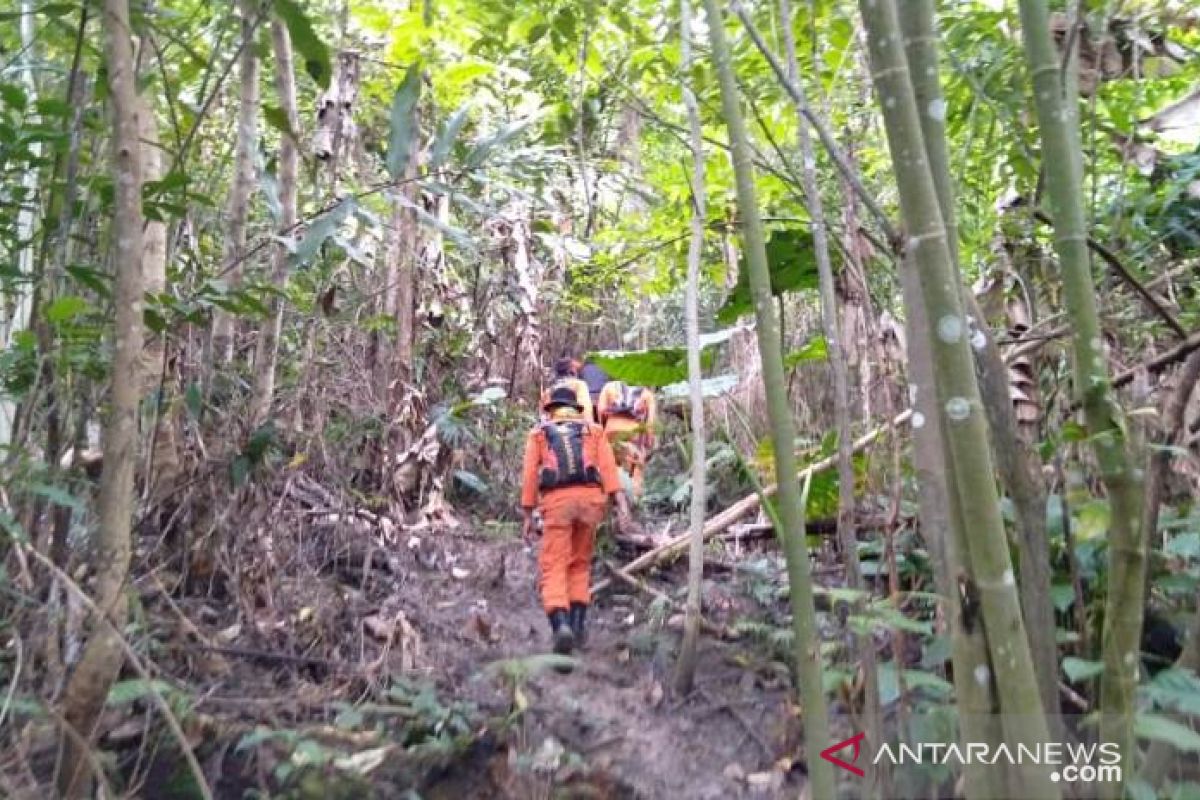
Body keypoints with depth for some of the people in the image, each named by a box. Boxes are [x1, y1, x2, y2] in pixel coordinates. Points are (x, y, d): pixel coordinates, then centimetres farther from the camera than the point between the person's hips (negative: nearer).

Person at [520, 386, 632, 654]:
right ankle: (577, 624, 11)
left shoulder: (538, 433, 19)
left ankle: (561, 625, -23)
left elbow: (529, 475, 8)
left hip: (556, 501, -2)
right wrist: (621, 504, -5)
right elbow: (608, 466, 4)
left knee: (553, 569, -2)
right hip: (590, 498, 2)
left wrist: (528, 517, 10)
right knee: (579, 564, 19)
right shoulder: (594, 430, 21)